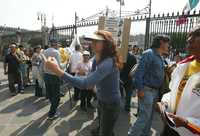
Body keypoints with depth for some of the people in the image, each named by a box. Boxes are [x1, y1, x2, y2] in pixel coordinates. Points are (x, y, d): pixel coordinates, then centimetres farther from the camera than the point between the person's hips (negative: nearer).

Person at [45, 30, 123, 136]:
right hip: (102, 101, 9)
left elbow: (84, 83, -42)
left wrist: (57, 70, -45)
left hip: (110, 104, -9)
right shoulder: (103, 59, 0)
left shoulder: (108, 63, -33)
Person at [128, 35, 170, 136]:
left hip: (155, 91, 9)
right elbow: (139, 72, -20)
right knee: (144, 117, -5)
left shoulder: (160, 57, 14)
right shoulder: (149, 54, -13)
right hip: (147, 90, -9)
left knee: (149, 117, 18)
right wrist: (140, 89, -21)